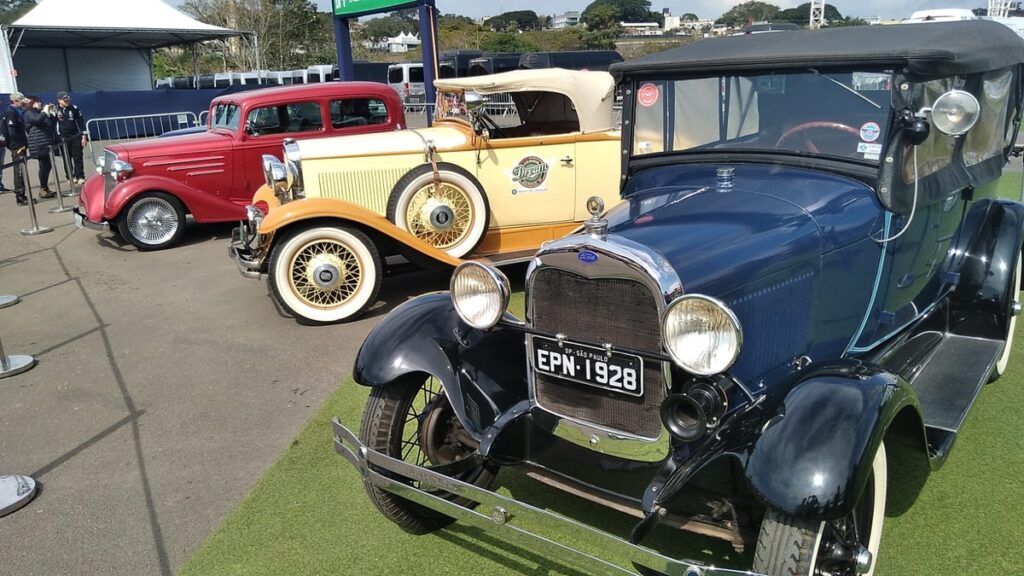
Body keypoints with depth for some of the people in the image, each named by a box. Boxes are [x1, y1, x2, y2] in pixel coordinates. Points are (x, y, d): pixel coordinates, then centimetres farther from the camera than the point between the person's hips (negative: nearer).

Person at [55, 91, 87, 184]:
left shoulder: (74, 108, 0)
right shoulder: (55, 110, -4)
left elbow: (81, 122, 1)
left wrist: (84, 136, -3)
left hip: (76, 137, 0)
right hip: (63, 138, 0)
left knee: (77, 157, 1)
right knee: (67, 159, 6)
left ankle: (80, 177, 5)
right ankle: (70, 177, 14)